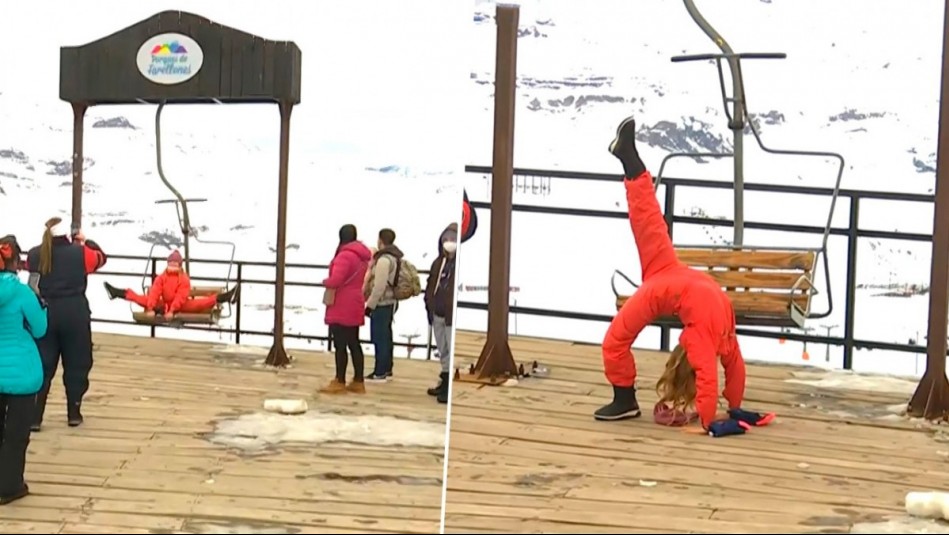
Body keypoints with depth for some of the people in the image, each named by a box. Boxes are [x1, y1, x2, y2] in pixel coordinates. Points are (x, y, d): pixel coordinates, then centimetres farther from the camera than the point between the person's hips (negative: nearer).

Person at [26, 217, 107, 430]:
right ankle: (74, 414, 16)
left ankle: (34, 417, 1)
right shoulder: (80, 253, -7)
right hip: (75, 314, -2)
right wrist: (86, 242, 24)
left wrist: (51, 243, 20)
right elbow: (101, 258, 11)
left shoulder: (34, 255, -1)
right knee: (76, 365, 10)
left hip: (45, 314, 2)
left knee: (42, 366, 5)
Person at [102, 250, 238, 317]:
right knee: (143, 299, 0)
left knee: (200, 303, -26)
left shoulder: (184, 279, -10)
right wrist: (150, 308, -22)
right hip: (163, 306, 4)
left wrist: (172, 310, -32)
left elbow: (180, 298, -21)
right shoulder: (161, 277, 1)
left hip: (181, 306, -4)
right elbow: (154, 293, -10)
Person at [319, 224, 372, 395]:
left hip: (341, 307, -9)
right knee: (353, 343, 12)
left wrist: (326, 282, -5)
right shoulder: (362, 255, 12)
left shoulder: (345, 255, -18)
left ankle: (339, 382, 0)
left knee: (340, 344, -4)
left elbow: (335, 280, -27)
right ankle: (358, 382, 14)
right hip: (355, 306, 9)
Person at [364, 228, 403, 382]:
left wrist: (370, 305, -17)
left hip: (381, 304, -10)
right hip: (390, 302, 10)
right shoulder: (395, 257, 11)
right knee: (386, 337, 15)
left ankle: (380, 373, -1)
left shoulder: (384, 259, -19)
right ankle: (386, 370, 21)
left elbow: (379, 286, -23)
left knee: (379, 338, -5)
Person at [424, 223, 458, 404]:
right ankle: (445, 383, 28)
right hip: (437, 315, 8)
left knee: (452, 352, -5)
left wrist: (454, 313, -19)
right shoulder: (438, 262, 12)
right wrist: (429, 307, 10)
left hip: (452, 316, -8)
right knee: (443, 352, 17)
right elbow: (431, 286, 19)